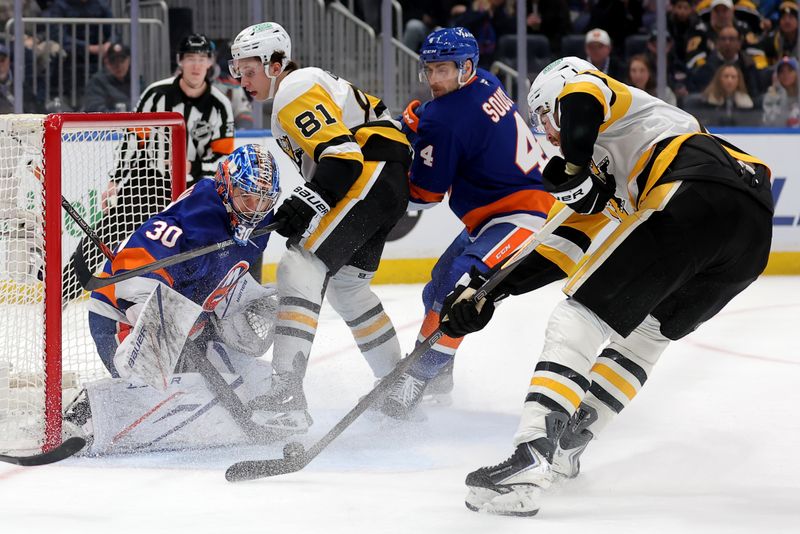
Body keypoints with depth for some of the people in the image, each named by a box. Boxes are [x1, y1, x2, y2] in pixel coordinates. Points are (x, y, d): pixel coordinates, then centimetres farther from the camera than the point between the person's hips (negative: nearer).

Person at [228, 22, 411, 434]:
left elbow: (343, 155, -22)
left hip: (369, 178, -11)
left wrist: (309, 201, -28)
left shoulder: (296, 94, -11)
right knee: (345, 285, 24)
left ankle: (287, 393, -33)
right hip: (386, 183, 11)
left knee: (300, 268, -20)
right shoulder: (309, 84, 21)